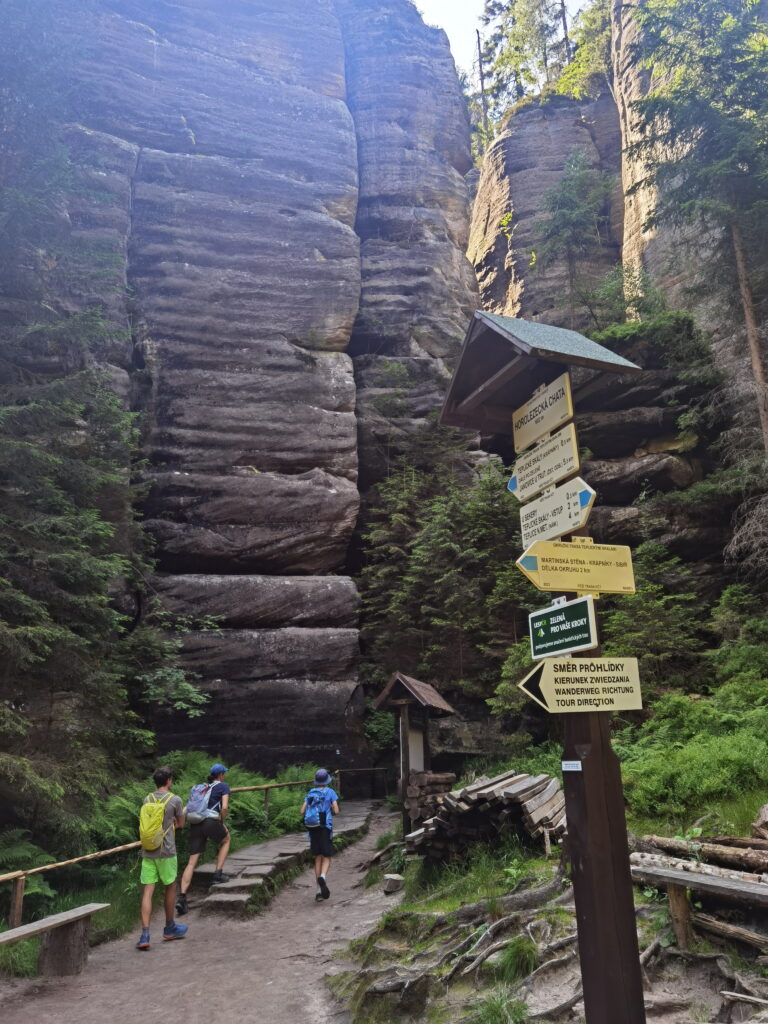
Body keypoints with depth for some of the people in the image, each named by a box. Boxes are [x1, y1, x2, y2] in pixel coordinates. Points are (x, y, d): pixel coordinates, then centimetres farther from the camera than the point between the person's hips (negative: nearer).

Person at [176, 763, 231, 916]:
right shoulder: (223, 786, 8)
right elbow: (224, 808, -5)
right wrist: (222, 823, 8)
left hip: (196, 824, 5)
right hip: (211, 822, -5)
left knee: (192, 862, 5)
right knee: (226, 839, 27)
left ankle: (182, 897, -7)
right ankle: (217, 874, 19)